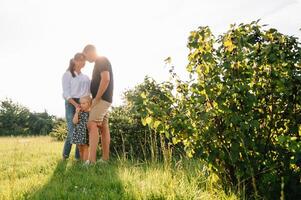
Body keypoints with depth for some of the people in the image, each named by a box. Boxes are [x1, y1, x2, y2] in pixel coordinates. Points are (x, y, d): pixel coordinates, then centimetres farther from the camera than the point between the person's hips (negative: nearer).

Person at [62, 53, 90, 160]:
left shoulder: (86, 77, 19)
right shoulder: (67, 74, 4)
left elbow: (90, 91, 11)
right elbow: (66, 93, -5)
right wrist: (76, 104, -19)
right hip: (71, 104, -5)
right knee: (72, 131, -11)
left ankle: (79, 156, 4)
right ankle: (65, 155, 9)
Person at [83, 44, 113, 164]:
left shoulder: (102, 61, -9)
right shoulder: (100, 63, 22)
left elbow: (106, 79, -23)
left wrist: (96, 98, -21)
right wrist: (96, 99, 17)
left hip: (102, 98, -11)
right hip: (103, 99, 11)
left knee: (92, 125, -19)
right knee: (103, 128, 8)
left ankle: (91, 160, -27)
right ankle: (105, 159, 10)